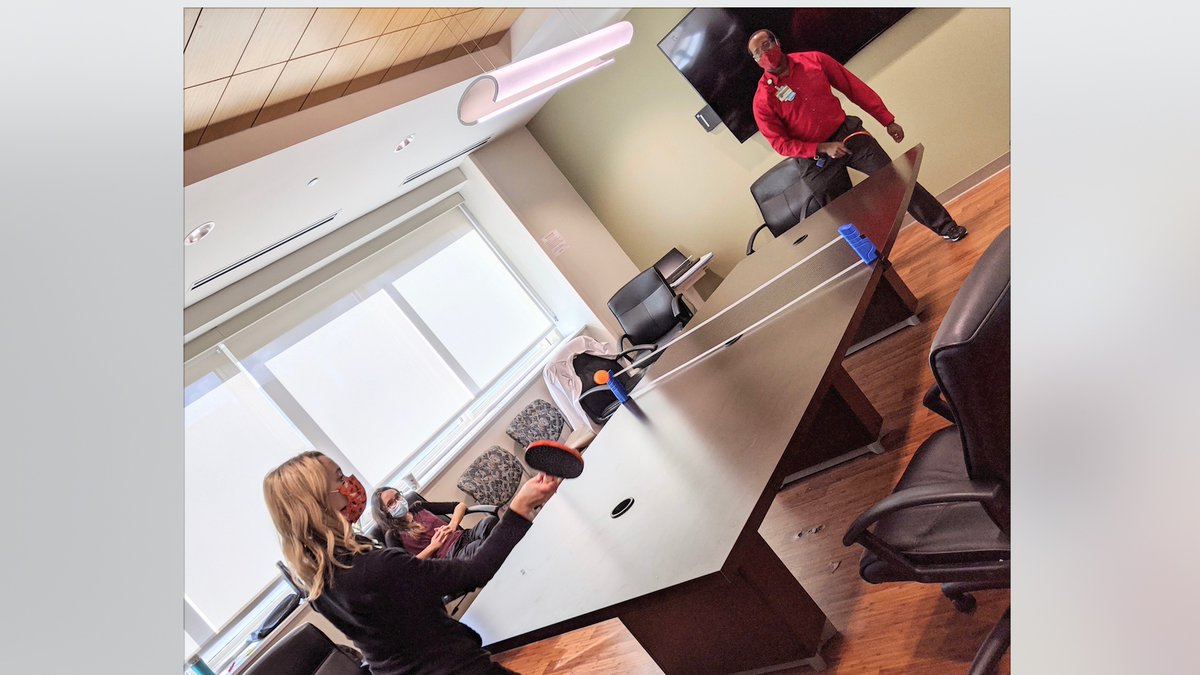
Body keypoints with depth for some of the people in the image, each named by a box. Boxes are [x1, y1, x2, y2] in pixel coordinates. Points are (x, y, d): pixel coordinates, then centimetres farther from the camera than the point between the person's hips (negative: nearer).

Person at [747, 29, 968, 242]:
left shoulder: (813, 60, -2)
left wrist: (888, 121, 5)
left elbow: (855, 88, 4)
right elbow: (781, 143, -9)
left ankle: (945, 226, 11)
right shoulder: (763, 100, -10)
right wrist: (823, 148, -19)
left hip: (847, 133, 2)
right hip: (814, 156, -2)